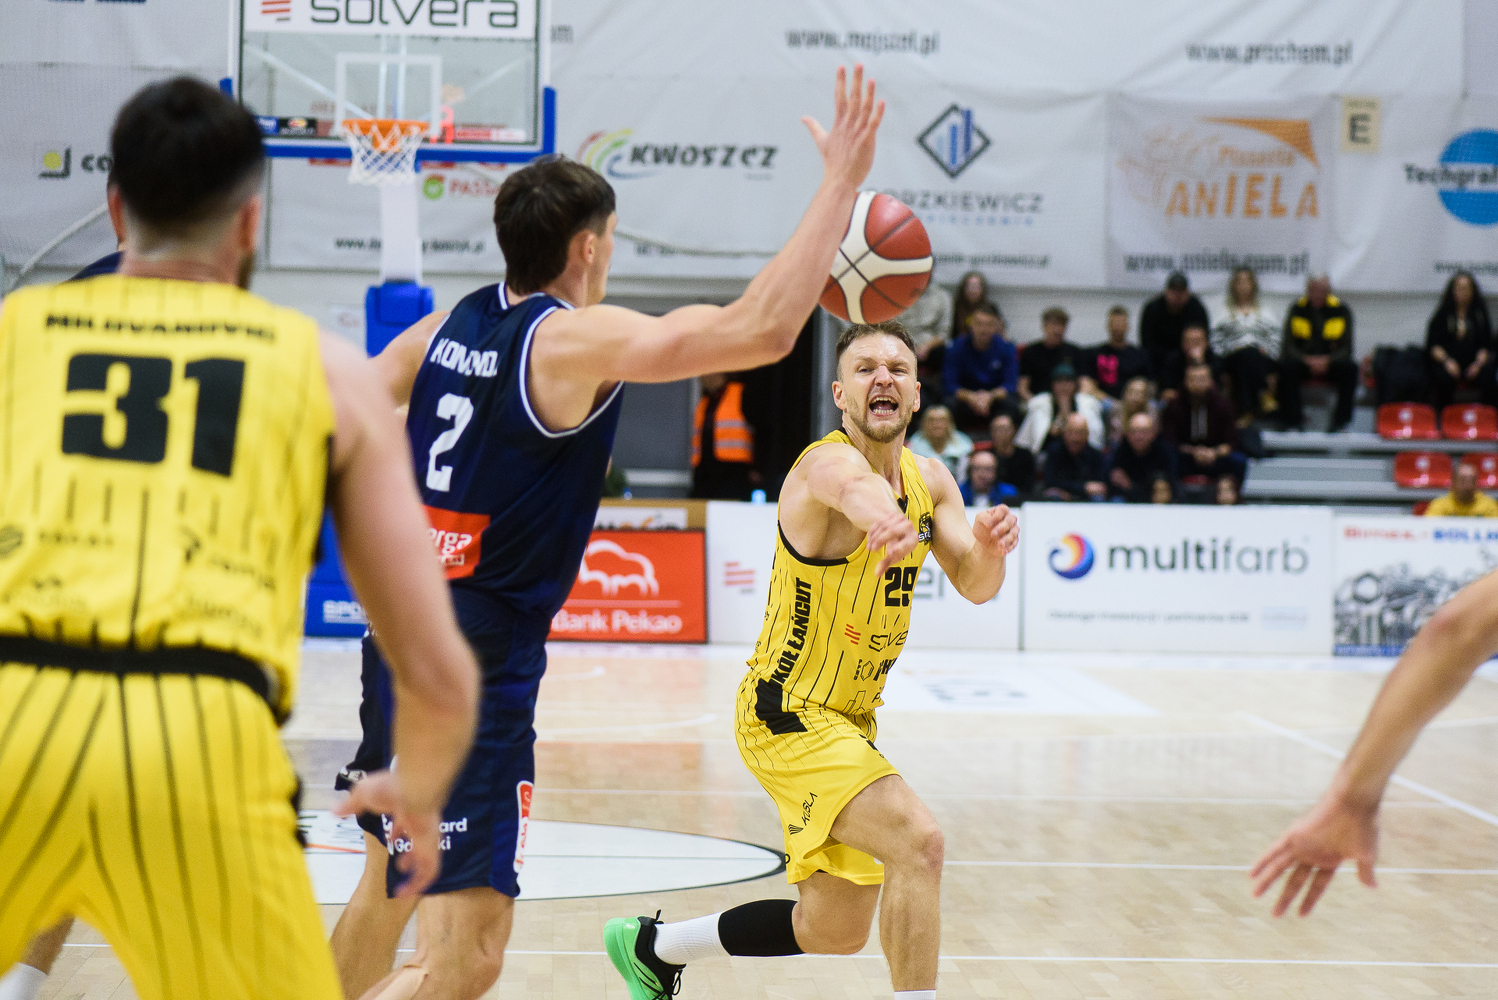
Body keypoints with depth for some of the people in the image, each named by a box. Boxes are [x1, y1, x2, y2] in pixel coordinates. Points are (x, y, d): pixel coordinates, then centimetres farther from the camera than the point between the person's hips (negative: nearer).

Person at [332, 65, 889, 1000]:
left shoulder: (449, 325, 7)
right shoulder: (576, 341, -16)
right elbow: (761, 329, -24)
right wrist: (841, 183, -18)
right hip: (475, 668, -9)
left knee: (389, 885, 28)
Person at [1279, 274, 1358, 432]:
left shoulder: (1341, 310, 1)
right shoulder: (1296, 309, 2)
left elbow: (1346, 348, -3)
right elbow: (1289, 346, -3)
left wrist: (1327, 361, -23)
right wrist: (1307, 360, -23)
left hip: (1331, 361, 0)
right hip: (1303, 359, 0)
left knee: (1350, 367, -31)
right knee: (1287, 366, -32)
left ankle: (1341, 419, -24)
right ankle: (1293, 420, -27)